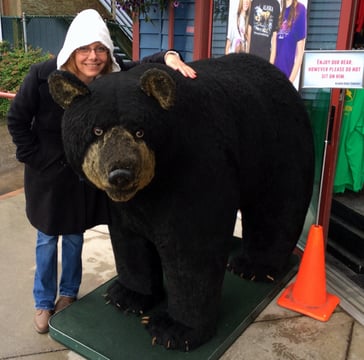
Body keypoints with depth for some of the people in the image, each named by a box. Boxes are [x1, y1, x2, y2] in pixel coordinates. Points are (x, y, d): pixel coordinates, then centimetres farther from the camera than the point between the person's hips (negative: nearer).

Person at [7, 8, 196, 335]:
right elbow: (17, 119, -9)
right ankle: (43, 302, 34)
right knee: (47, 238, 13)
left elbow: (146, 65, -23)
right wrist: (33, 157, -10)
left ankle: (68, 294, 40)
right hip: (48, 173, -1)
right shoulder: (43, 76, -20)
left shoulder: (113, 74, -15)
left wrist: (169, 57, -46)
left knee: (75, 236, 17)